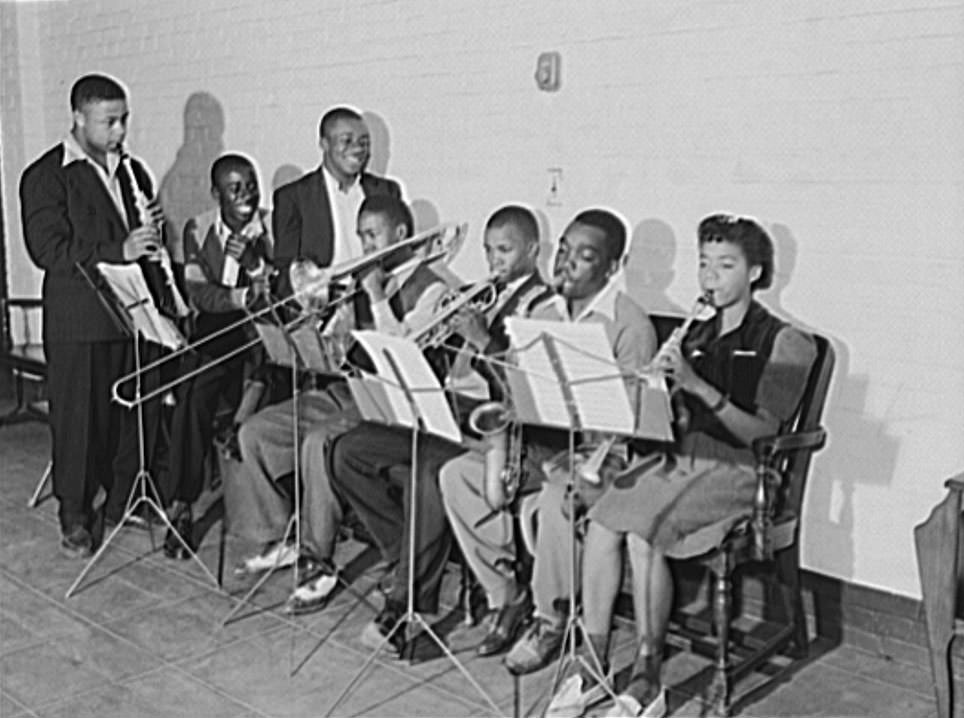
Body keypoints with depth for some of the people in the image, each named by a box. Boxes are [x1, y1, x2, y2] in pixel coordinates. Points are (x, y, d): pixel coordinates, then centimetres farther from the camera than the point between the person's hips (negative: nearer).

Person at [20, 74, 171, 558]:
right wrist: (119, 251, -24)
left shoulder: (132, 171, 13)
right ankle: (75, 519, 16)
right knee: (78, 419, 3)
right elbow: (48, 250, -16)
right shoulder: (45, 177, -6)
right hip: (78, 323, -5)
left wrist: (151, 234, -4)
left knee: (136, 414, 8)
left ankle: (124, 501, 25)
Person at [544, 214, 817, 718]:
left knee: (643, 532, -29)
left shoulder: (784, 341, 0)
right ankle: (593, 667, -12)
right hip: (680, 456, 6)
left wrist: (697, 385, -21)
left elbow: (762, 432, -11)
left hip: (738, 468, -5)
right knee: (600, 521, -21)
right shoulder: (697, 336, 19)